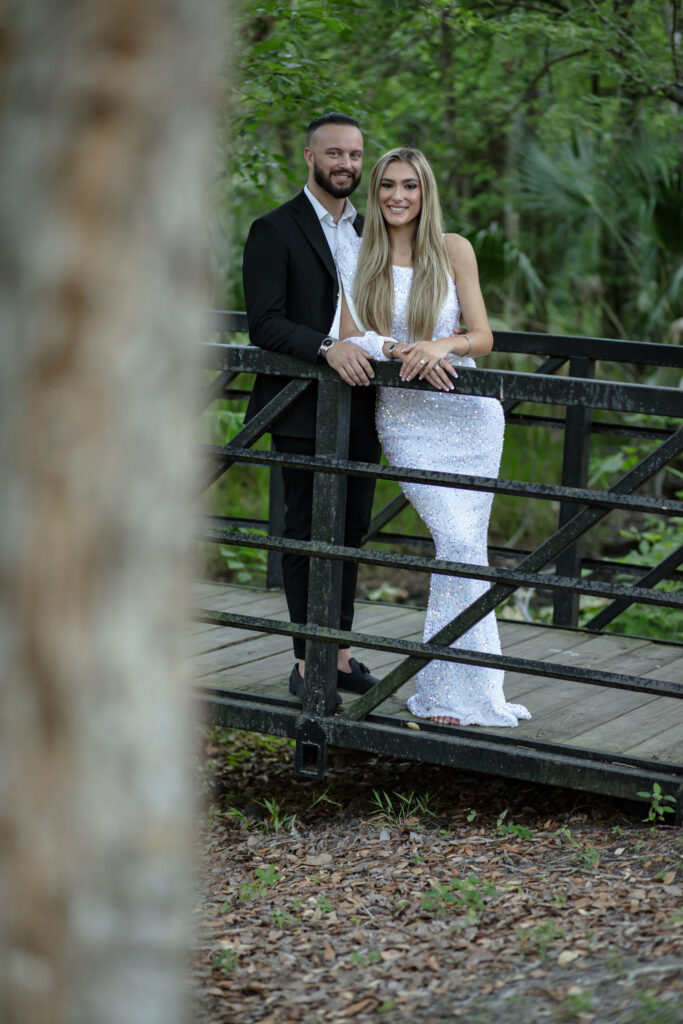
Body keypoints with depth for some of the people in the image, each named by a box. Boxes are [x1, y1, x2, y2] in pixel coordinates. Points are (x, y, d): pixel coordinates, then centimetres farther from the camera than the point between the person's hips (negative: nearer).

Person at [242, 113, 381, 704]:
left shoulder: (370, 231, 15)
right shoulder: (275, 232, -5)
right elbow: (264, 324, -14)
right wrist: (327, 346, -28)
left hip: (360, 409, 6)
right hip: (304, 411, -6)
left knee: (351, 532, 11)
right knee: (307, 534, -1)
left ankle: (339, 652, 20)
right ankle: (308, 663, 6)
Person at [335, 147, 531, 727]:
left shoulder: (453, 250, 2)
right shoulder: (355, 256, 3)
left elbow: (482, 338, -1)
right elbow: (350, 334, -3)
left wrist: (441, 345, -22)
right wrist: (400, 351, -21)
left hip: (468, 413, 1)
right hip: (406, 418, -1)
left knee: (464, 545, 0)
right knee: (459, 542, -15)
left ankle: (448, 692, 11)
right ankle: (462, 692, -7)